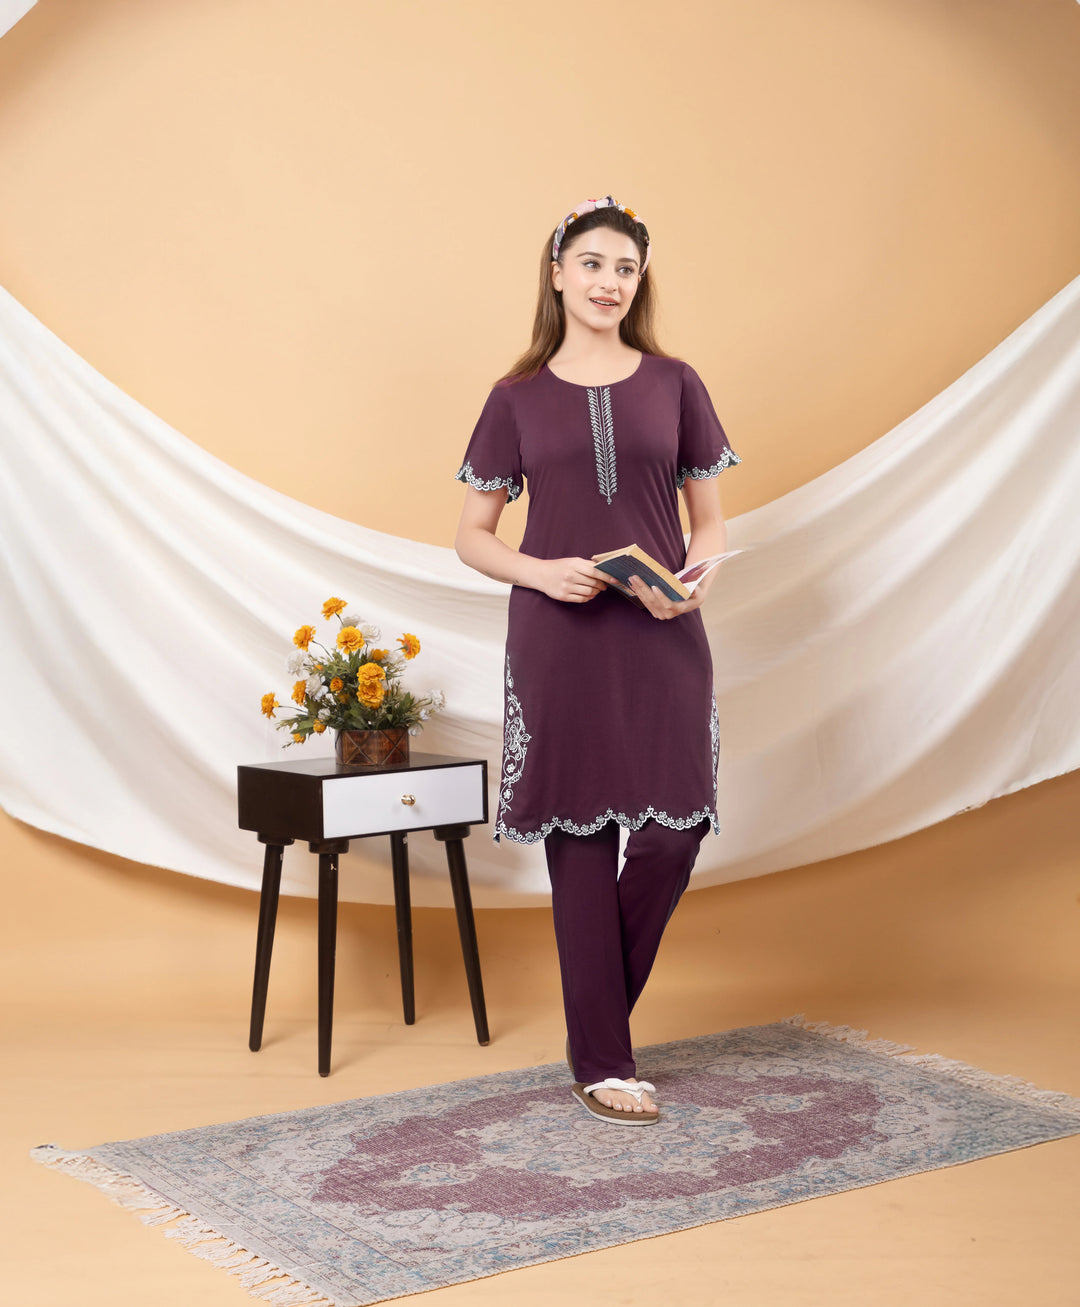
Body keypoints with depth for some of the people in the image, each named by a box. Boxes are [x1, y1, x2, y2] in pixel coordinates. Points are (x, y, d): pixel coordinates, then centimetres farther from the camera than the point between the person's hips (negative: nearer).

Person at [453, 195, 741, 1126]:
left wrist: (697, 580, -9)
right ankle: (602, 1060, 12)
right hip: (558, 639, -1)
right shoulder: (519, 399, 7)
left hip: (662, 636, 1)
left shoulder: (674, 385, 9)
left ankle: (599, 1014, 21)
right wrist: (539, 571, -11)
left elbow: (712, 521, 12)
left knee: (673, 830, -5)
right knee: (580, 839, 1)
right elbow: (472, 535, 9)